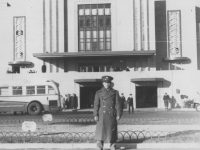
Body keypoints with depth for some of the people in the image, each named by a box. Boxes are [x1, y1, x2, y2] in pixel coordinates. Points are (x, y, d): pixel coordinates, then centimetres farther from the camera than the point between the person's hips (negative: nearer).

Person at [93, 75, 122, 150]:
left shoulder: (115, 92, 8)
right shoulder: (98, 93, 7)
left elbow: (117, 104, 4)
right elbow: (96, 104, 3)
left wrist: (118, 114, -3)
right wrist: (95, 115, -6)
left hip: (112, 116, 1)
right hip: (102, 116, -1)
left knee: (112, 132, 5)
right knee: (101, 132, -5)